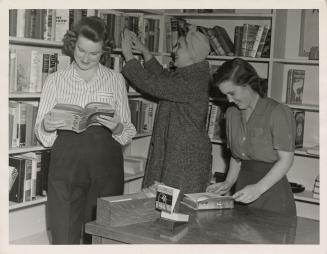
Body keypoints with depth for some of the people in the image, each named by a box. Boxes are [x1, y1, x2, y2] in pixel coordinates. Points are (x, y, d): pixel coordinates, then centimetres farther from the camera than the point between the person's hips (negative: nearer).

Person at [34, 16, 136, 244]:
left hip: (105, 164, 1)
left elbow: (128, 131, 7)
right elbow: (40, 131, 8)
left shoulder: (115, 80, 8)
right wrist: (46, 127, -14)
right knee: (64, 237, -3)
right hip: (66, 163, 0)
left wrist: (117, 127, -16)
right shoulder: (56, 80, 8)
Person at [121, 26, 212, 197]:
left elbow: (152, 85, -22)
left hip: (187, 159, -10)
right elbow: (163, 77, 27)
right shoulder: (188, 75, 10)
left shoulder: (193, 82, -21)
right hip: (170, 153, 10)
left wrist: (128, 56, -11)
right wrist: (144, 51, 20)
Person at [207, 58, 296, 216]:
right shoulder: (232, 114, 10)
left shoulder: (278, 112, -12)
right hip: (243, 185, 5)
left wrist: (258, 188, -21)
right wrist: (228, 183, 3)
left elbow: (286, 160, -13)